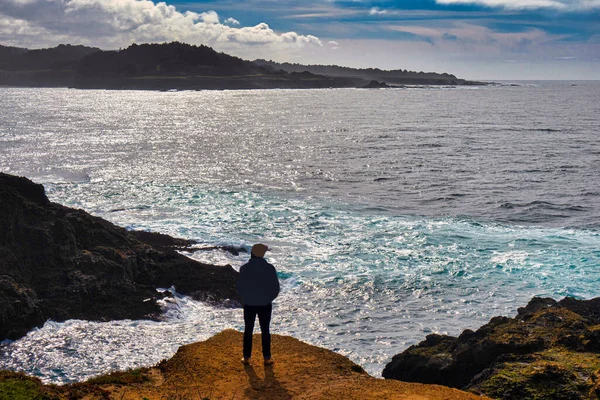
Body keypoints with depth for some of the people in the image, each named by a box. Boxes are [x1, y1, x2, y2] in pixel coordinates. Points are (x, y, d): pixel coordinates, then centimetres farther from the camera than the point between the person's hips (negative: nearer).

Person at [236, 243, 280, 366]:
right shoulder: (269, 268, -11)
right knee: (265, 331, 10)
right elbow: (276, 288, -5)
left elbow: (240, 288, -4)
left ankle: (246, 357, 16)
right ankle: (267, 358, 13)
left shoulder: (244, 268, -10)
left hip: (249, 304, 0)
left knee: (248, 330, 12)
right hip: (265, 304, 0)